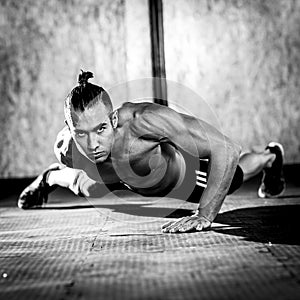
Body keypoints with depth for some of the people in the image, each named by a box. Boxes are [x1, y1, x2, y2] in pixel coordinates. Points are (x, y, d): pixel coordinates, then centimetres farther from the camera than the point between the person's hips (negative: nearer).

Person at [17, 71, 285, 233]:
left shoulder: (143, 119, -52)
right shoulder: (65, 149, -38)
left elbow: (225, 149, -53)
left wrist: (205, 215, -57)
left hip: (180, 170, -3)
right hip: (130, 179, 3)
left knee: (226, 180, 26)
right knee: (88, 190, 31)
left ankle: (271, 156, 59)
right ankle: (49, 177, 66)